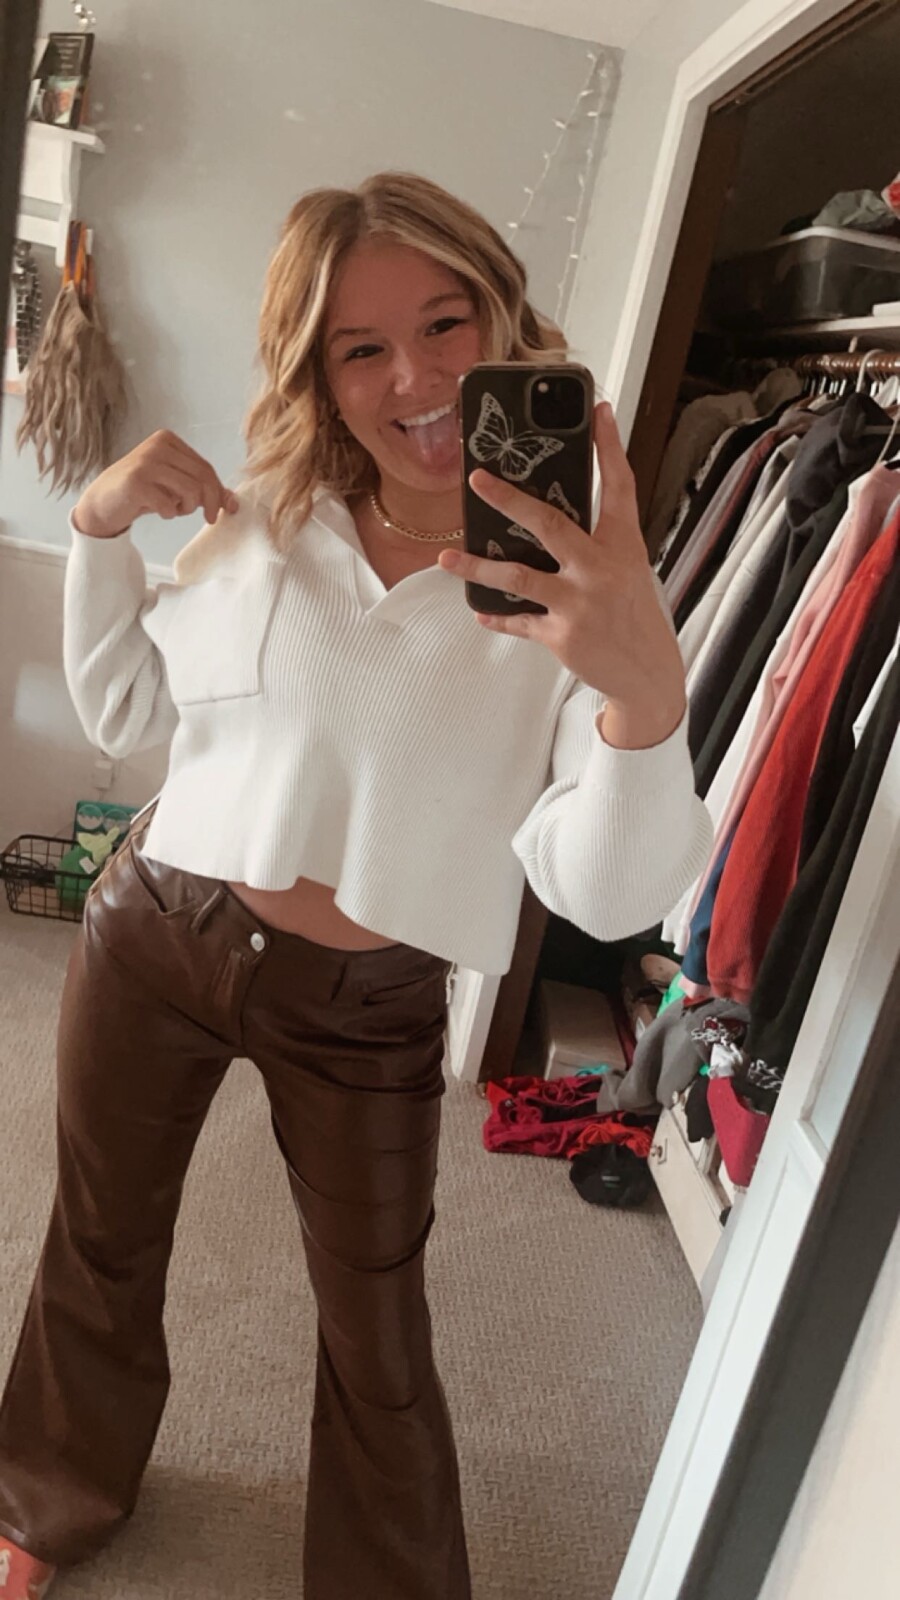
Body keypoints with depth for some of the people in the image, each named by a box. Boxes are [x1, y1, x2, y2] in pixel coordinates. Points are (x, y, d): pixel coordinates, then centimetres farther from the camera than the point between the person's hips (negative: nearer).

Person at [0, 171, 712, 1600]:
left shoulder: (575, 584, -14)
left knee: (378, 1334, 14)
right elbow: (123, 712, 8)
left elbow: (606, 896, -23)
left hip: (366, 1007, -3)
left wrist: (647, 693, -41)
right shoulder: (268, 526, -3)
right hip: (153, 937, 4)